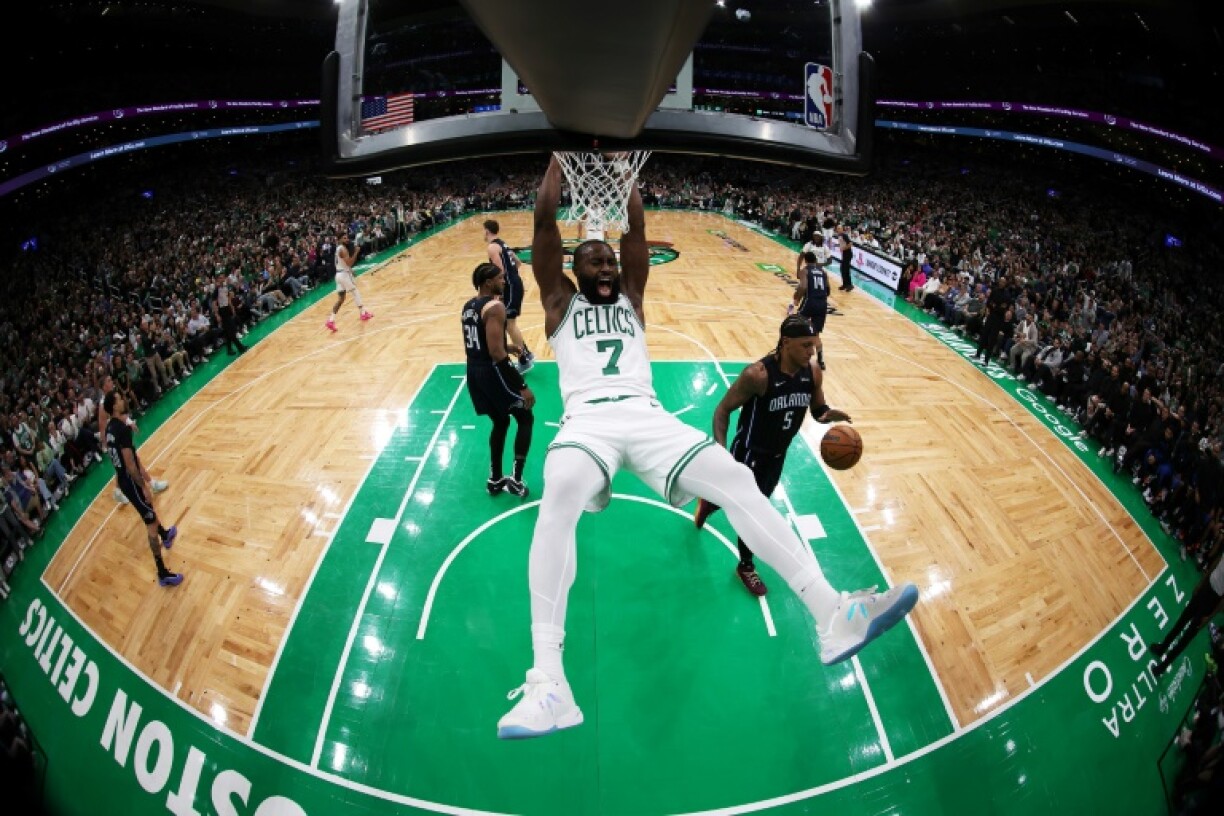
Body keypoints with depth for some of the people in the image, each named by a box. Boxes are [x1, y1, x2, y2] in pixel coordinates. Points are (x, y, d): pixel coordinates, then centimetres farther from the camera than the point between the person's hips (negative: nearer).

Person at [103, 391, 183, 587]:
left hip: (122, 478, 10)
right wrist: (144, 486, -18)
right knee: (151, 524, -5)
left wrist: (142, 470, 28)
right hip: (130, 481, -10)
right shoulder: (122, 429, -27)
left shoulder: (111, 427, 4)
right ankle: (163, 574, -2)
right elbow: (130, 464, -26)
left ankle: (165, 536, 63)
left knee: (149, 508, 35)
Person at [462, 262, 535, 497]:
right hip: (492, 370, -8)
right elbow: (496, 352, -24)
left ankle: (495, 479, 26)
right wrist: (523, 385, -22)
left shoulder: (468, 306, 10)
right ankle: (516, 478, 5)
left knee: (500, 422, 22)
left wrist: (508, 349, 26)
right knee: (525, 418, 8)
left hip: (474, 370, 8)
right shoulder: (495, 307, -17)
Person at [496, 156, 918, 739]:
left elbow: (637, 228, 19)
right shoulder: (560, 301, 20)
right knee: (558, 503, -36)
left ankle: (833, 615, -23)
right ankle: (546, 680, -41)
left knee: (737, 482, -19)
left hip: (647, 417, 4)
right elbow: (544, 222, 12)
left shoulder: (630, 297, 28)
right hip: (587, 421, -3)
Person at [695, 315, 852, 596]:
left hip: (778, 455, 7)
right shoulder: (757, 374, -30)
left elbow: (818, 409, 4)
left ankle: (709, 503, 57)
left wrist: (830, 414, -21)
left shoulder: (813, 373, -11)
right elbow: (723, 410, -21)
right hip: (749, 454, -7)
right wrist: (721, 450, -34)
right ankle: (746, 567, 32)